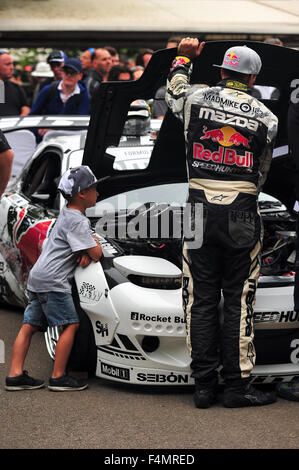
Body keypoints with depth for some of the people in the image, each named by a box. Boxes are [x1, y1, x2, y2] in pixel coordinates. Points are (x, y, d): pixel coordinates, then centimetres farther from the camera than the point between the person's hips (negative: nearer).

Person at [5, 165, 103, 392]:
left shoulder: (68, 213, 18)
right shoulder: (77, 221, -13)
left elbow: (83, 241, 26)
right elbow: (97, 253, -16)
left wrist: (87, 251, 3)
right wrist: (94, 245, 7)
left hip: (38, 278, 10)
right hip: (53, 281, -10)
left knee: (29, 326, 6)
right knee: (71, 325, -4)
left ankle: (15, 375, 4)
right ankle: (58, 377, -3)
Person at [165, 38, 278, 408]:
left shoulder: (195, 99, 1)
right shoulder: (265, 117, -1)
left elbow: (172, 94, 26)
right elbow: (262, 170, 9)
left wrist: (183, 59, 40)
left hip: (199, 210, 2)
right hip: (241, 216, -2)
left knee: (200, 299, 6)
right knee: (238, 301, 2)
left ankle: (203, 385, 8)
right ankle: (237, 387, 4)